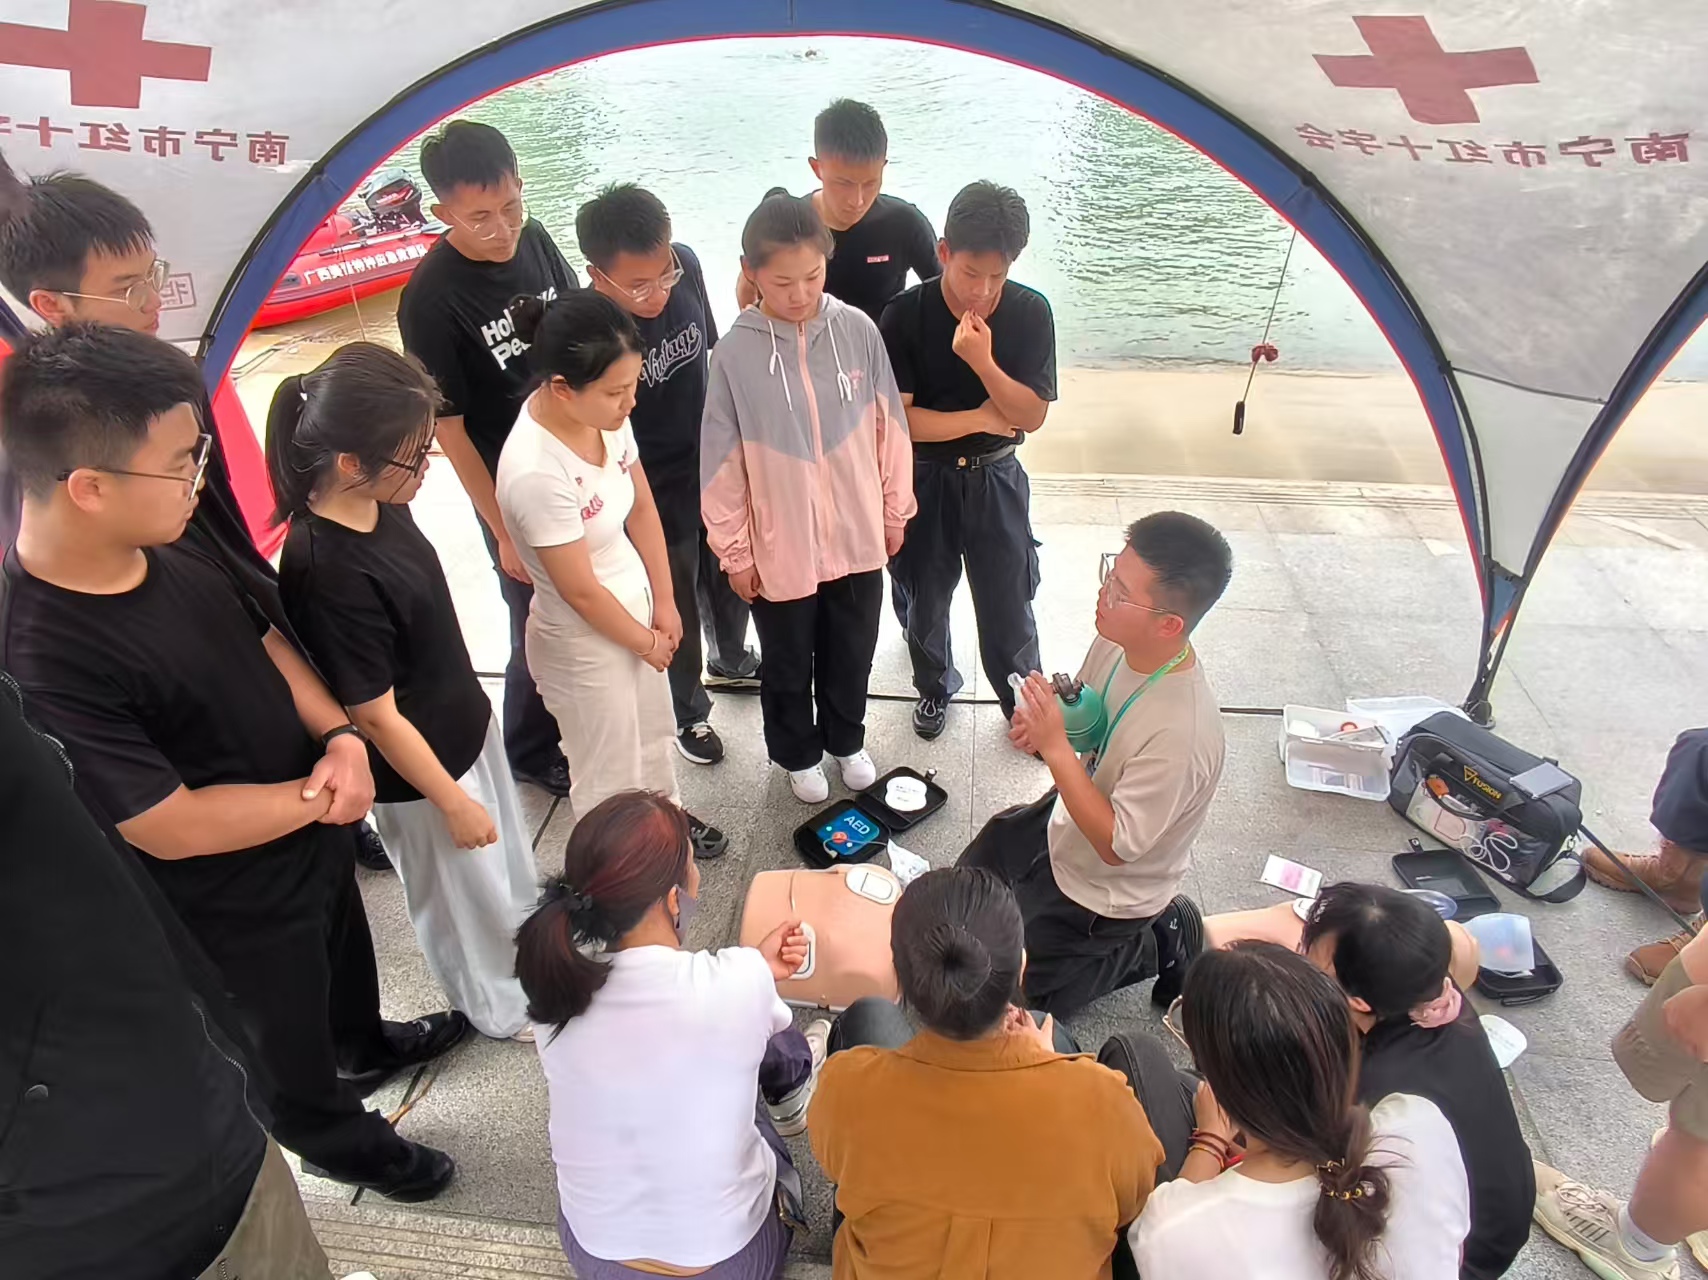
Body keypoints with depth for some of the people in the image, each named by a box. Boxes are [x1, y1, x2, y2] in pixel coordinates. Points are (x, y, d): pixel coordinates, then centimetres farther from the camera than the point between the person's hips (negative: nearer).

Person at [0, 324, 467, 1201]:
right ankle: (342, 1143, 52)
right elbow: (172, 827, -31)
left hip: (310, 833, 7)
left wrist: (340, 738, -14)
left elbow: (261, 638, 1)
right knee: (289, 1044, 23)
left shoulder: (166, 547, -13)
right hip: (237, 903, -7)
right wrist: (318, 795, -19)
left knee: (347, 958, 34)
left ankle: (368, 1047, 65)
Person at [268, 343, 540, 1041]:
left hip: (467, 724, 8)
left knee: (511, 860, 30)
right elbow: (376, 716, -25)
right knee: (467, 899, 19)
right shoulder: (329, 575, -35)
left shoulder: (380, 504, -10)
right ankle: (502, 1008, 47)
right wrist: (452, 802, -14)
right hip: (421, 767, -7)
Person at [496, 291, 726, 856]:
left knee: (653, 731, 29)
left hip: (636, 603, 7)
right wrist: (648, 642, -9)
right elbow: (582, 592, -24)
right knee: (610, 772, 17)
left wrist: (664, 603, 1)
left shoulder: (603, 413, -14)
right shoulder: (535, 471, -35)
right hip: (583, 639, -7)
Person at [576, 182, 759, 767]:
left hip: (714, 464, 5)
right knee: (677, 610, 17)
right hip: (654, 497, -5)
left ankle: (731, 659, 59)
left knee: (730, 579, 28)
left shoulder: (684, 265, -15)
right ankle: (689, 713, 44)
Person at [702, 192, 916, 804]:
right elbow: (722, 460, -9)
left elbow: (888, 426, 0)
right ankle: (798, 755, 44)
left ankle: (846, 740, 48)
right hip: (780, 547, -2)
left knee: (851, 653, 22)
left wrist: (895, 509, 6)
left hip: (857, 535, 2)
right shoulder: (736, 351, -15)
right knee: (788, 665, 19)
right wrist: (734, 550, -4)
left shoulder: (858, 330, -10)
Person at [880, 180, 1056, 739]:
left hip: (995, 478, 1)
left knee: (1008, 602, 9)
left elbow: (1031, 415, -13)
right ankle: (935, 686, 43)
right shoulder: (905, 316, -17)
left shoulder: (1030, 311, -12)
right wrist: (982, 418, -16)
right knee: (924, 598, 17)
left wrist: (982, 361, -28)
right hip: (923, 478, 0)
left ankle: (1025, 702, 32)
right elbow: (896, 420, -18)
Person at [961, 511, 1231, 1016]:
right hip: (1060, 823, 7)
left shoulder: (1179, 734, -40)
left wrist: (1055, 747, -36)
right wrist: (1042, 722, -20)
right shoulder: (1117, 640, -18)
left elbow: (1115, 846, -30)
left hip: (1102, 893, -7)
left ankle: (1153, 947, 16)